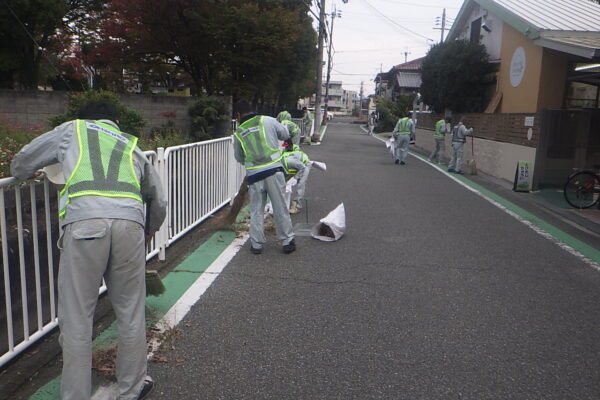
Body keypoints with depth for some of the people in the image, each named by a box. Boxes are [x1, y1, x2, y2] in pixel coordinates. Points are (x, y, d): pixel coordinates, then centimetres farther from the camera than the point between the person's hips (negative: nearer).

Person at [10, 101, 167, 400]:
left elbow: (20, 164, 31)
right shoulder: (132, 144, 32)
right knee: (131, 314, 15)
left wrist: (22, 174, 54)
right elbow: (158, 203, 32)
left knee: (76, 319, 8)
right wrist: (149, 231, 50)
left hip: (83, 222, -2)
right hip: (130, 222, 2)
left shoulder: (72, 129, 27)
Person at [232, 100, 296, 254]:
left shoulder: (238, 133, 7)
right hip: (274, 170, -1)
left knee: (256, 210, 13)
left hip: (254, 175, 1)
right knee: (280, 207, 8)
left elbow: (239, 157, 17)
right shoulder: (268, 120, 1)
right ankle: (287, 241, 16)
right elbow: (285, 134, 12)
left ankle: (256, 244, 19)